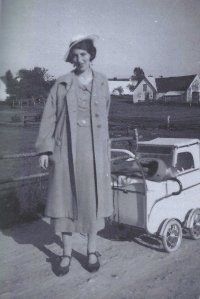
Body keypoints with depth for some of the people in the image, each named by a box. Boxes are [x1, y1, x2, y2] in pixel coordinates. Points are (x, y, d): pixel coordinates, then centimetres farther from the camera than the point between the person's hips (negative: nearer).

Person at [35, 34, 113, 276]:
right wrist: (44, 148, -5)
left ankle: (92, 251, 22)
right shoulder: (62, 84, 3)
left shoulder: (102, 82, 8)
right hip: (66, 150, -1)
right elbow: (49, 117, 1)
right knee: (65, 199, 3)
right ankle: (66, 253, 19)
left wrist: (106, 147, 12)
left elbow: (104, 116, 13)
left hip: (94, 151, 1)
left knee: (93, 200, 6)